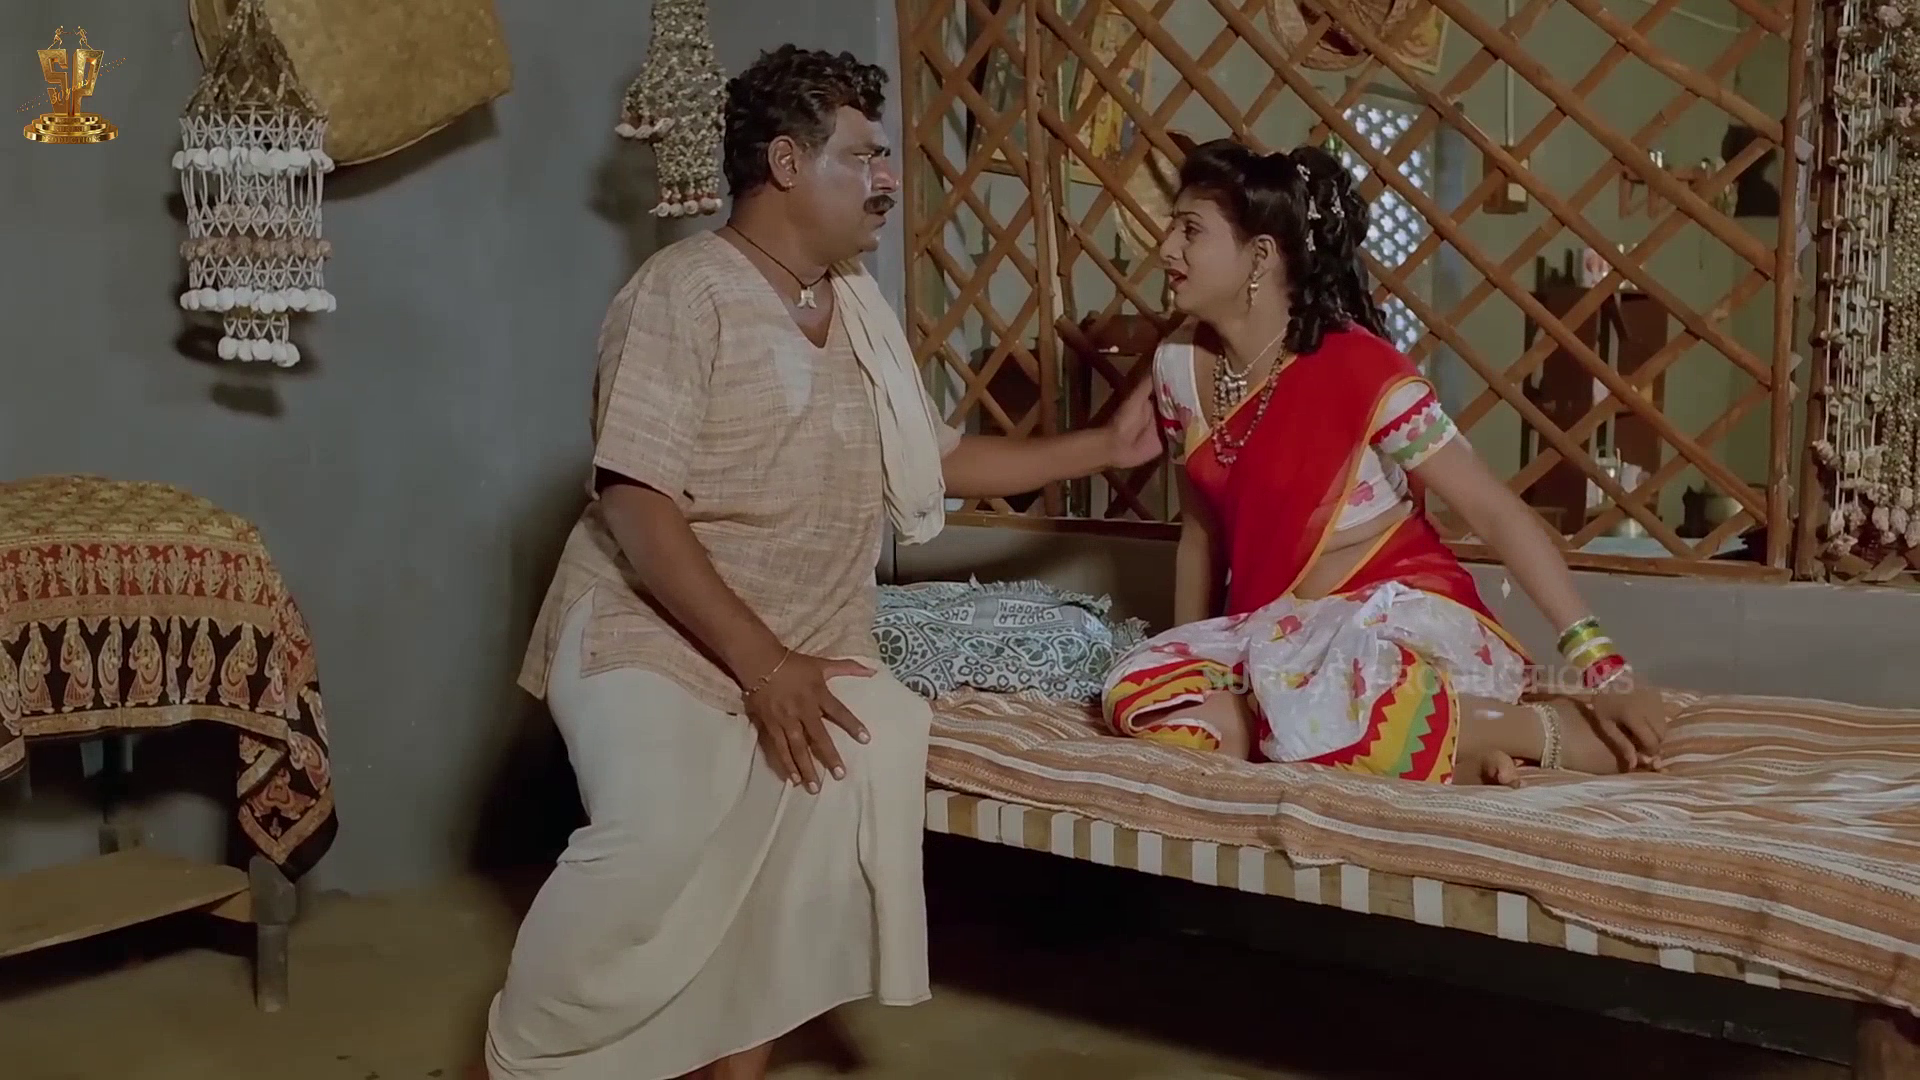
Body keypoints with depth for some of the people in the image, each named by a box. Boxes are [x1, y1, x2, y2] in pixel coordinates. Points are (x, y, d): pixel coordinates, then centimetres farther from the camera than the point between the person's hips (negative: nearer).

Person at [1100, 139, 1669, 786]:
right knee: (1137, 694, -21)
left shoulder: (1356, 366, -15)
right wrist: (1188, 658, 14)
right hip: (1278, 629, 7)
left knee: (1305, 693, -40)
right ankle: (1443, 753, -15)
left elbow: (1493, 509, -14)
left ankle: (1557, 728, -13)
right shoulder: (1178, 365, 3)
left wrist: (1596, 657, -19)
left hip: (1407, 616, -7)